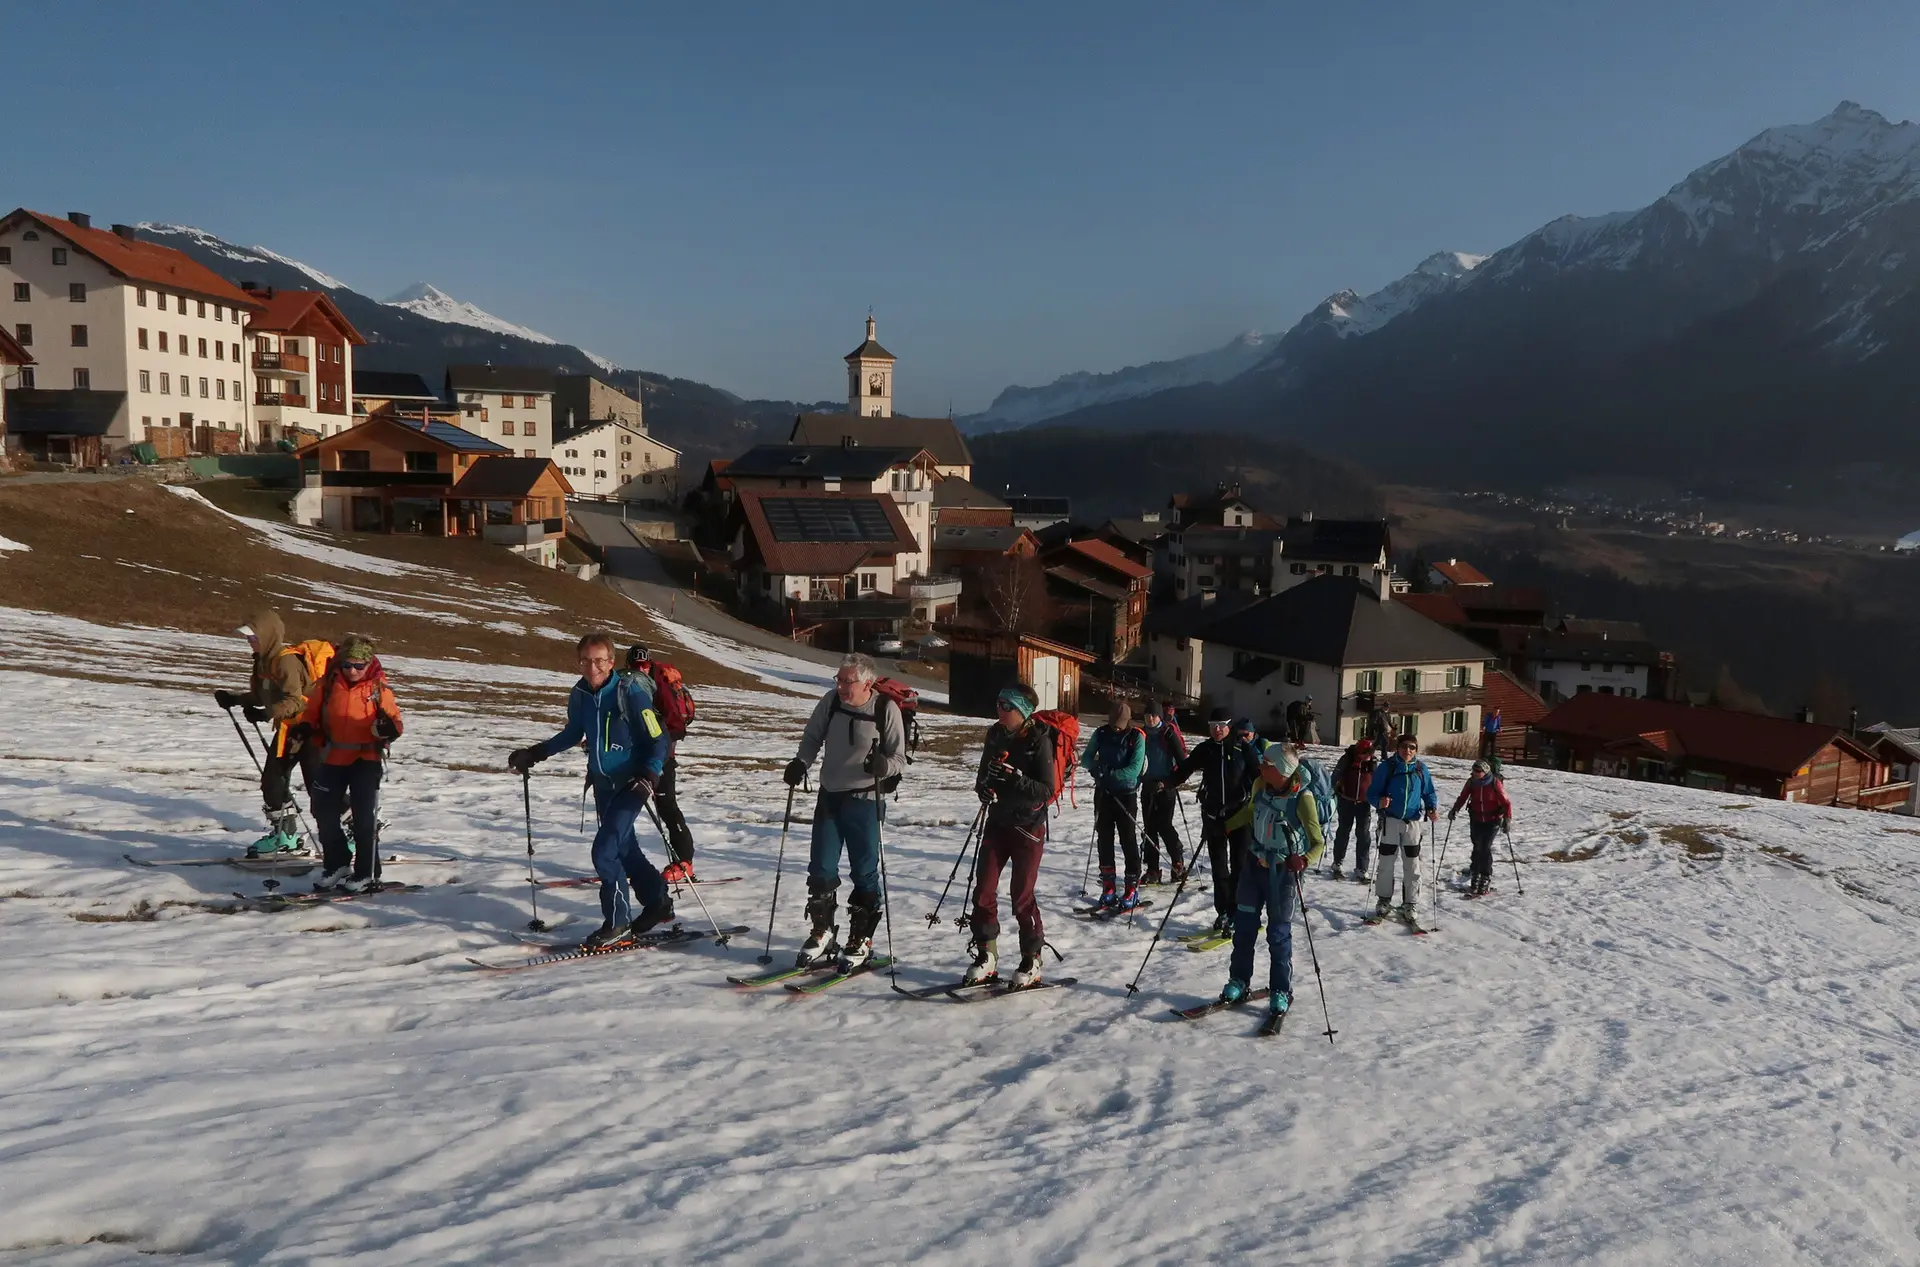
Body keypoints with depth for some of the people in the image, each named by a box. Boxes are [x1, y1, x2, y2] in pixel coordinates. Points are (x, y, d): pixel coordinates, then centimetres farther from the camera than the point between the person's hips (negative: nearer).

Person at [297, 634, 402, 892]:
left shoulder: (379, 689, -8)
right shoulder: (328, 685, -1)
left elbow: (393, 722, -6)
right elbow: (311, 710, 12)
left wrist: (387, 727, -29)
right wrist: (305, 728, -8)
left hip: (366, 759, -4)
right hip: (333, 758, 4)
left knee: (364, 818, -5)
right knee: (325, 814, 9)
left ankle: (367, 873, 7)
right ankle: (336, 864, 27)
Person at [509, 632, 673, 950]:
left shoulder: (631, 694, -19)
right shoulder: (580, 696, -1)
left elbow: (658, 740, -15)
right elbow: (573, 733, 18)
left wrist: (648, 777, -29)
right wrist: (534, 754, 14)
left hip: (630, 785, -7)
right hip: (602, 783, 7)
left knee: (604, 851, -12)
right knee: (624, 849, 15)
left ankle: (617, 924, 2)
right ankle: (658, 903, 34)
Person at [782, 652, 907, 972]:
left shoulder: (887, 709, -15)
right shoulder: (830, 701, -4)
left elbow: (900, 758, -9)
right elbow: (812, 736, 11)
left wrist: (884, 765, -30)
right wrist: (801, 762, -6)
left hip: (865, 801, -4)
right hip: (830, 796, 4)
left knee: (864, 872, 5)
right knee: (821, 869, 8)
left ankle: (861, 941, 19)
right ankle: (822, 933, 25)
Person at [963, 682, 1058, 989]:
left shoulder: (1039, 741, -14)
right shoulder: (996, 735, 2)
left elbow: (1047, 791, -16)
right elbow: (985, 773, 13)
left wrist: (1014, 777, -29)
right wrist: (984, 787, -10)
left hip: (1028, 826, -5)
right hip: (997, 822, 5)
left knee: (1021, 896, -1)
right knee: (983, 890, 2)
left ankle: (1032, 961, 14)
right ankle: (986, 957, 14)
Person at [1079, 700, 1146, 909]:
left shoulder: (1137, 738, -10)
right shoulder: (1101, 734, 0)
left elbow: (1134, 769, -18)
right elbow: (1086, 758, 4)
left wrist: (1108, 773, -27)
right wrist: (1097, 766, -19)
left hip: (1126, 796, -4)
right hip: (1103, 794, 4)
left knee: (1128, 841, -2)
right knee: (1104, 839, 7)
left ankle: (1132, 888, 4)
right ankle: (1108, 886, 16)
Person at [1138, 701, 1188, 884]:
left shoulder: (1169, 734, -8)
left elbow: (1181, 759, -11)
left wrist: (1172, 781, -16)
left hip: (1166, 787, -6)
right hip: (1148, 786, 6)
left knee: (1164, 826, -9)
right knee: (1149, 827, 5)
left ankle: (1178, 865, 6)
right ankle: (1152, 870, 11)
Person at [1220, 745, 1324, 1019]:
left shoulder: (1302, 799, -23)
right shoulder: (1261, 785, -7)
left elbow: (1319, 843, -16)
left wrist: (1304, 860, -33)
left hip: (1282, 872, -5)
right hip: (1254, 863, 5)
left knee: (1278, 933, 3)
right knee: (1244, 926, 11)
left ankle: (1281, 991, 18)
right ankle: (1238, 981, 25)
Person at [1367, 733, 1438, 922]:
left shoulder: (1421, 768, 2)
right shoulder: (1387, 766, -5)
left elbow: (1429, 792, 11)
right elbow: (1372, 791, -5)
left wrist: (1432, 808, -8)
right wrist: (1379, 800, -26)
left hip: (1412, 821, 2)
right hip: (1390, 820, -2)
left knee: (1412, 865, 4)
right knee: (1386, 862, 5)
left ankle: (1409, 905, 12)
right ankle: (1384, 901, 17)